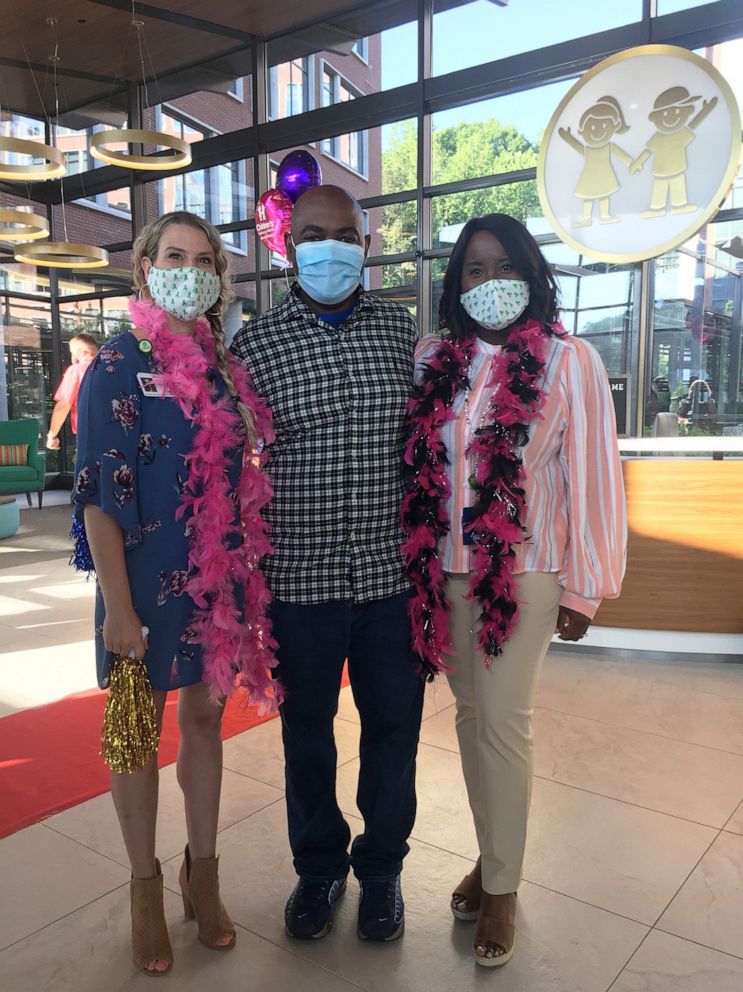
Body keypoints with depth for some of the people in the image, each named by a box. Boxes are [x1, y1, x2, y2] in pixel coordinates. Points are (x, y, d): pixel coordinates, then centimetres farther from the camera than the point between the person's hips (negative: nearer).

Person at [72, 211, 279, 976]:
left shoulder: (224, 365, 7)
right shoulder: (118, 366, -8)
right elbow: (98, 495, -12)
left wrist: (251, 570, 8)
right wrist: (118, 607, -15)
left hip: (220, 576, 5)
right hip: (147, 577, -4)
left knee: (205, 719, 15)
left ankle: (202, 874, 34)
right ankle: (145, 888, 30)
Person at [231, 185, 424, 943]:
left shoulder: (401, 330, 3)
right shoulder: (254, 344, -2)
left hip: (393, 575, 1)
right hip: (298, 580, -1)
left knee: (392, 728, 14)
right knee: (306, 730, 16)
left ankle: (381, 866, 39)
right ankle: (318, 865, 41)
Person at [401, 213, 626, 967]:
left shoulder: (569, 362, -7)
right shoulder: (433, 359, 4)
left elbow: (592, 479, -6)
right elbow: (413, 464, 6)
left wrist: (583, 587, -6)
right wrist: (416, 558, 3)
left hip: (524, 570, -4)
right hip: (445, 568, 4)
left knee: (502, 722, 1)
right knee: (470, 714, 13)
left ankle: (502, 886, 22)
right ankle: (490, 856, 34)